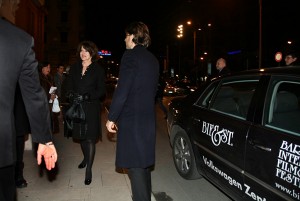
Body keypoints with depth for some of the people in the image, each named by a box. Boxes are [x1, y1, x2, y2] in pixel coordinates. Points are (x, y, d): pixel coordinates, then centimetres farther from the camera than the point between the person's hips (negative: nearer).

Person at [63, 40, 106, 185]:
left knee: (90, 138, -4)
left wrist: (86, 96, -18)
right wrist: (72, 95, -11)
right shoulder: (74, 68, 9)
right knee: (81, 136, 17)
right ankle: (86, 158, 41)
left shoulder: (98, 69, -4)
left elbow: (101, 91, -7)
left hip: (91, 108, -4)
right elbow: (67, 86, 10)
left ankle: (88, 169, 4)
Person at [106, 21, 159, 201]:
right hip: (148, 117, 8)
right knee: (143, 162, 19)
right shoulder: (153, 59, 13)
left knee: (135, 165, -1)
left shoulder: (131, 55, -11)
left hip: (131, 118, -8)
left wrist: (111, 117, -9)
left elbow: (122, 90, -16)